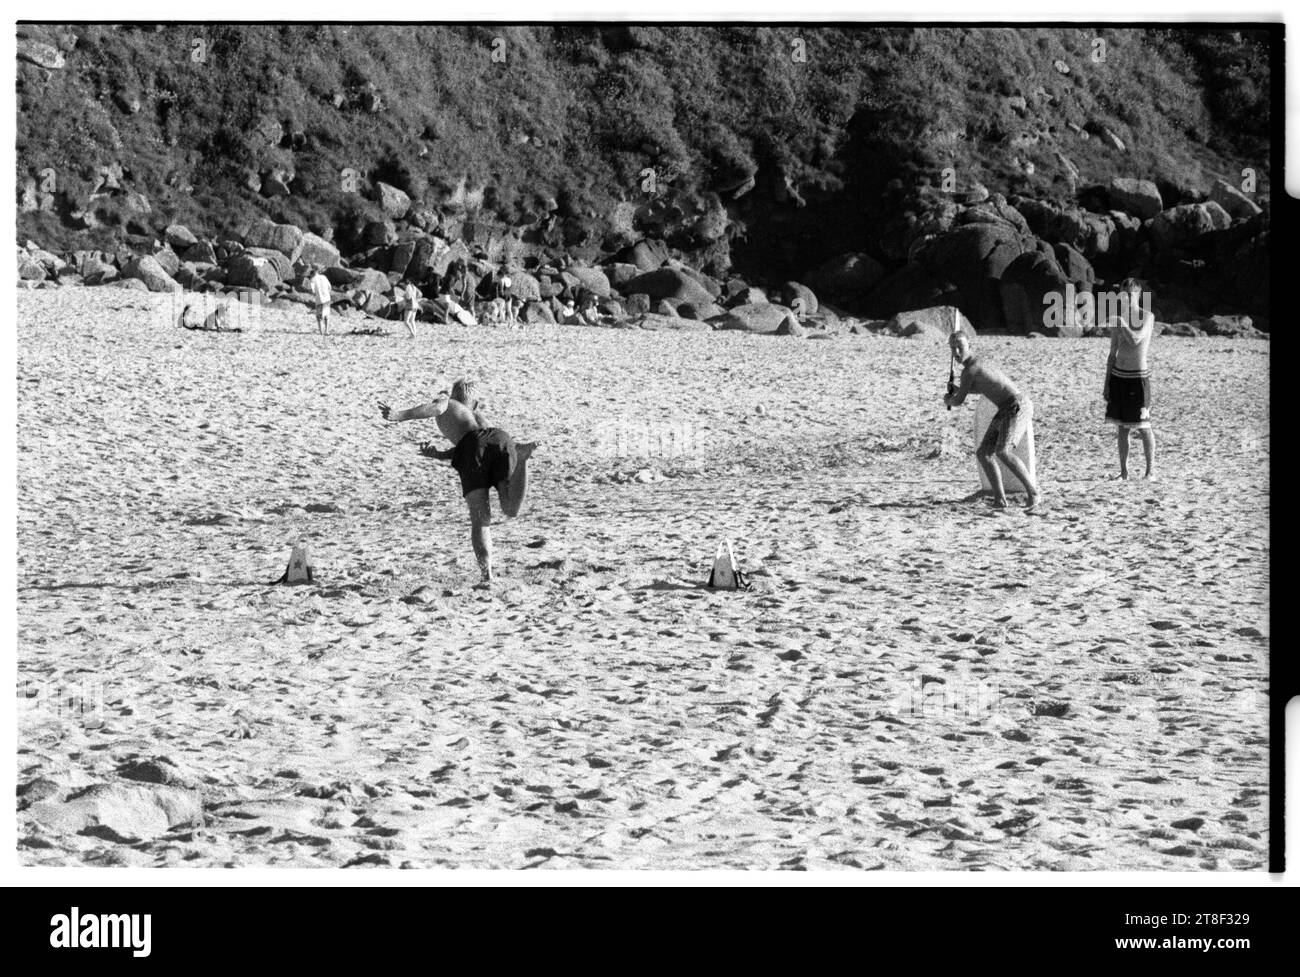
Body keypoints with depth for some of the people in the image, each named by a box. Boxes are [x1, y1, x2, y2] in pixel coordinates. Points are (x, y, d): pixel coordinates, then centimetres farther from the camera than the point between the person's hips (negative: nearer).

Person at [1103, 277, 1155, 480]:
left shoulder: (1147, 317, -6)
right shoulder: (1117, 319, 9)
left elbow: (1135, 340, -23)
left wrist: (1119, 320, -17)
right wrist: (1107, 383, 12)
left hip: (1138, 377, -5)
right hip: (1118, 376, 5)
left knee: (1143, 427, -3)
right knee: (1121, 427, 6)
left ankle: (1150, 471, 5)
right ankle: (1123, 472, 12)